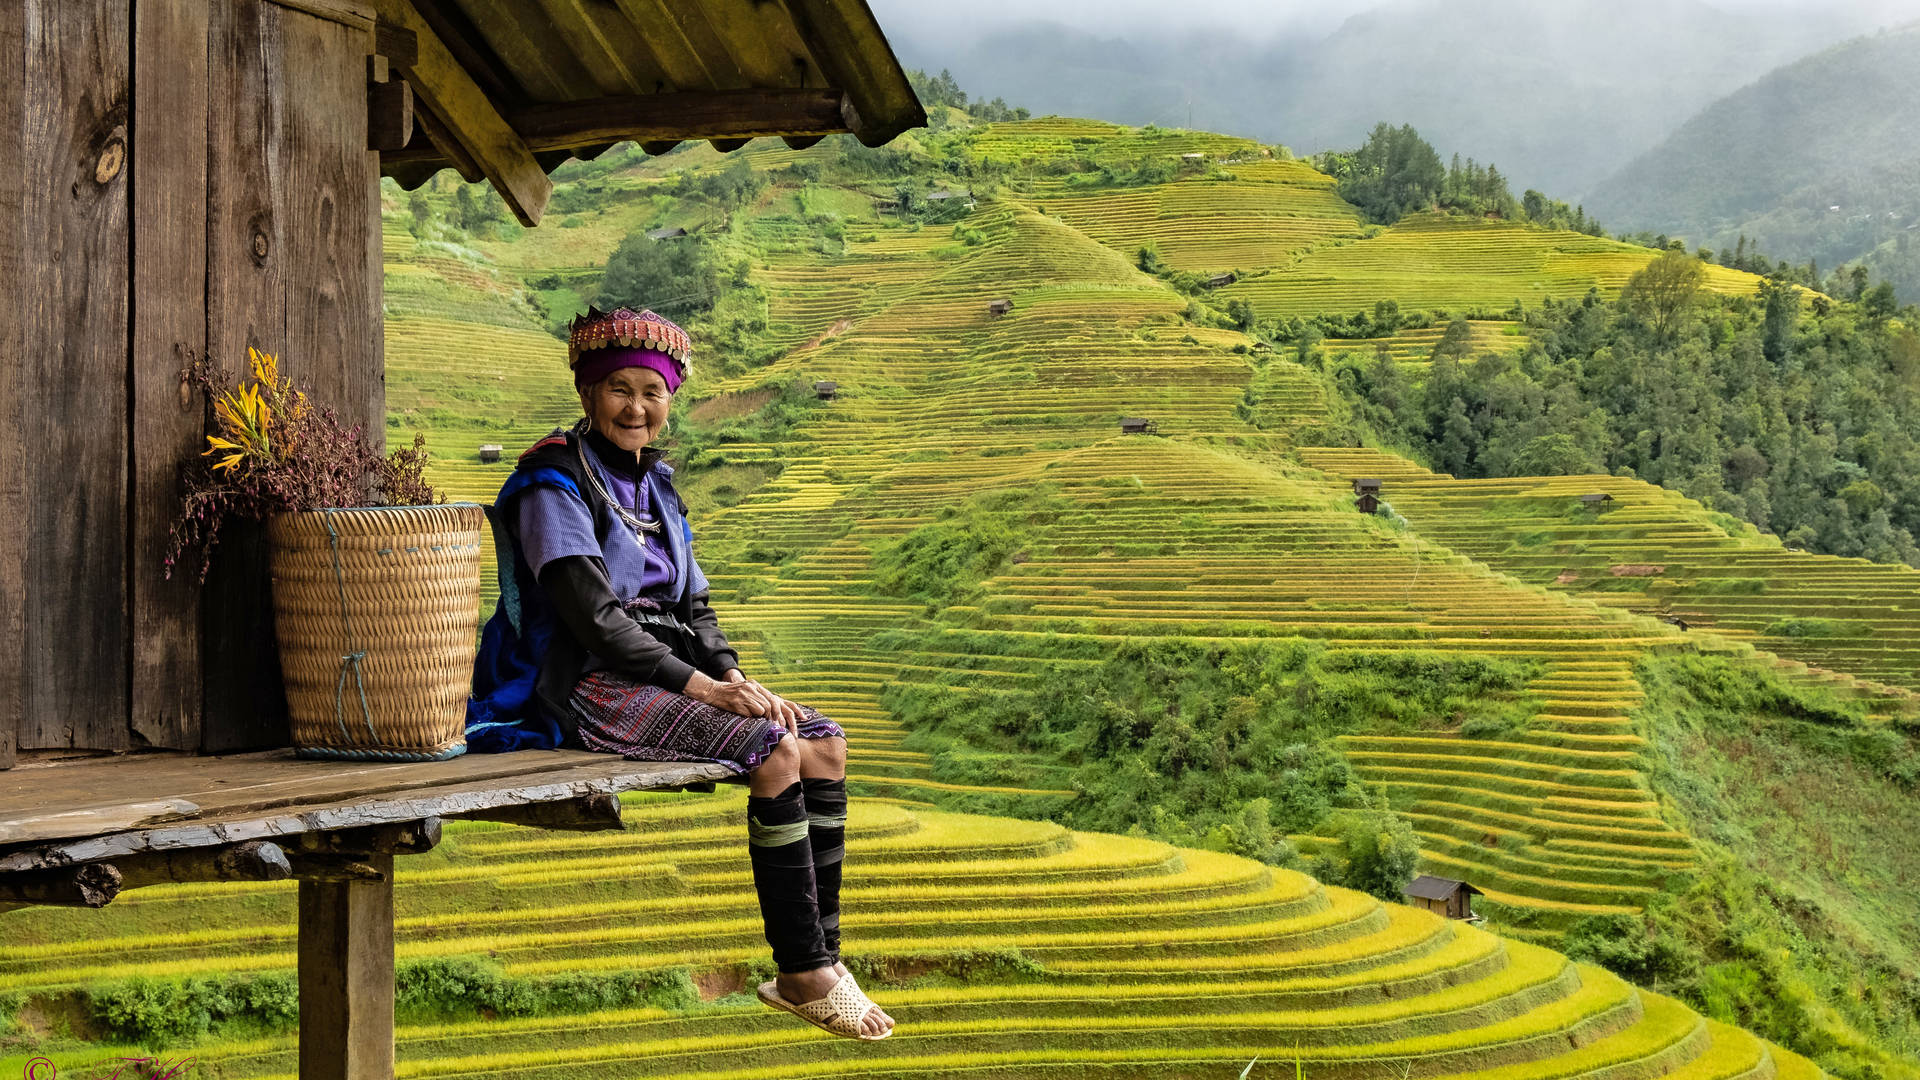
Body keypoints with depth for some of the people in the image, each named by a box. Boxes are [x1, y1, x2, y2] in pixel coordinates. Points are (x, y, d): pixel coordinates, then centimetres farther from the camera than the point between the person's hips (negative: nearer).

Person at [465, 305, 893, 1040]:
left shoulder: (654, 484, 17)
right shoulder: (555, 483, -9)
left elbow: (691, 606, 15)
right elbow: (592, 615, -18)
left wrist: (735, 676, -4)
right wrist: (700, 685, -21)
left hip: (663, 674, 8)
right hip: (588, 685, -8)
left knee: (826, 743, -7)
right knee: (774, 753, -25)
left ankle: (821, 960, -6)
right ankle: (803, 973, -16)